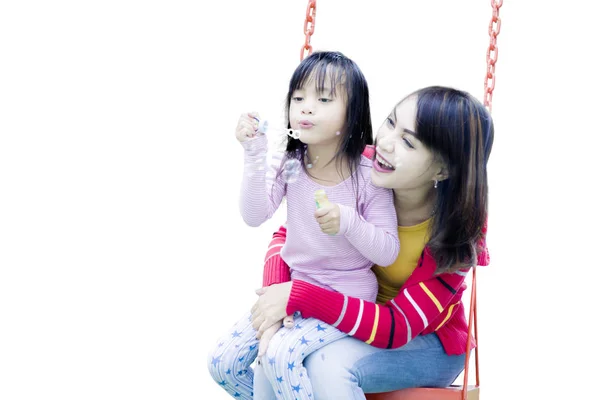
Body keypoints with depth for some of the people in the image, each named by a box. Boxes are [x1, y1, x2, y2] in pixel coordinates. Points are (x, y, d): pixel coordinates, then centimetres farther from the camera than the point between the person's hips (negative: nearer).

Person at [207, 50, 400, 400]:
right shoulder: (290, 164, -1)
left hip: (346, 295, -5)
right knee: (223, 362, -3)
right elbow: (254, 216, -12)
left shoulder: (368, 174, -14)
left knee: (284, 353, -31)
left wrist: (348, 222, -30)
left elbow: (388, 253, -13)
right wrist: (255, 156, -21)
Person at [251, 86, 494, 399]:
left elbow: (399, 327, -28)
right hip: (357, 322, 3)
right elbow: (288, 234, -4)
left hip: (428, 343, -3)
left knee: (327, 364, -32)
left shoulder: (456, 229, -23)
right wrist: (275, 290, -26)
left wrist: (298, 296, -35)